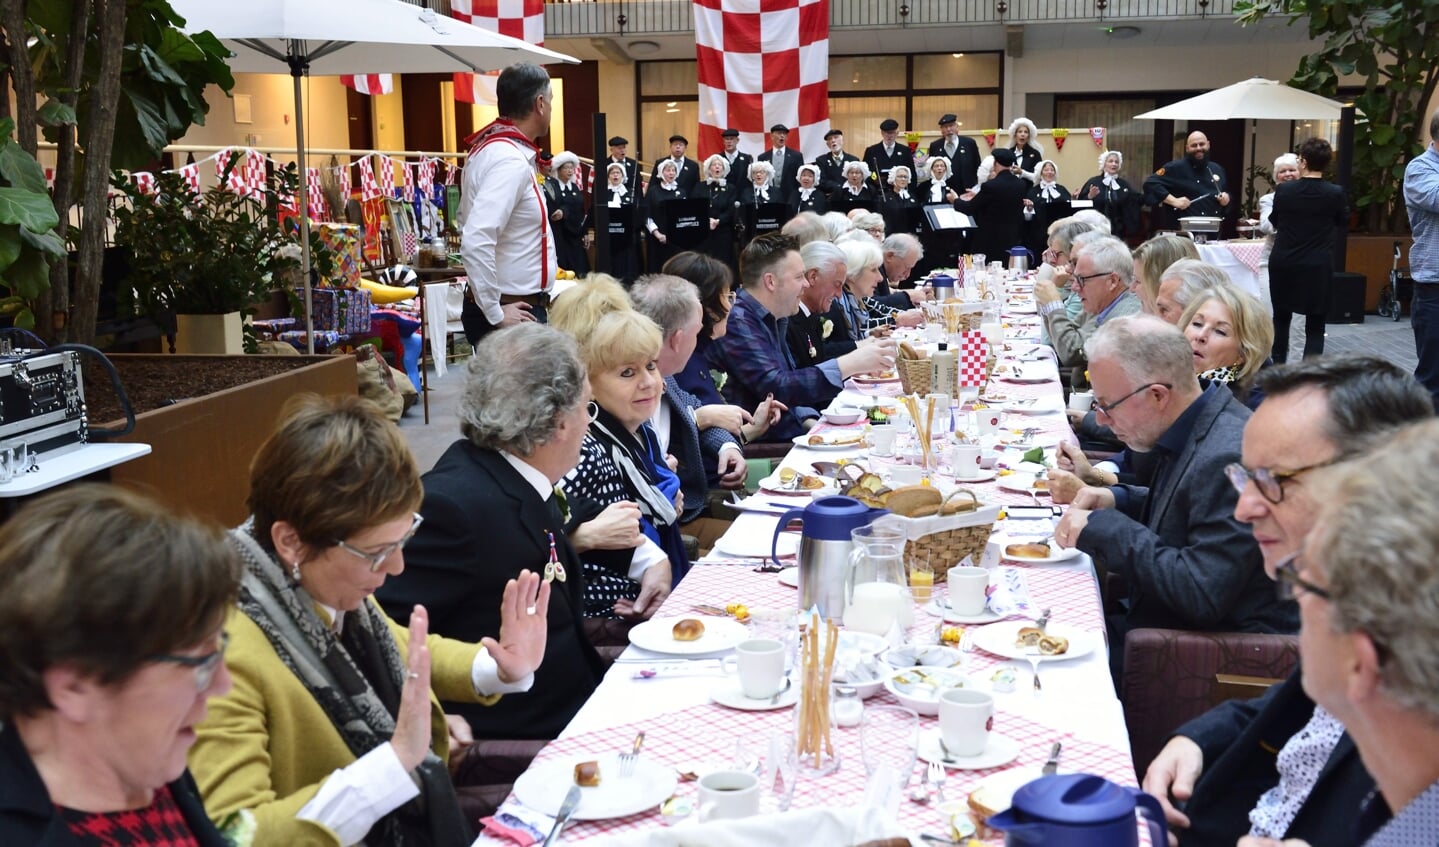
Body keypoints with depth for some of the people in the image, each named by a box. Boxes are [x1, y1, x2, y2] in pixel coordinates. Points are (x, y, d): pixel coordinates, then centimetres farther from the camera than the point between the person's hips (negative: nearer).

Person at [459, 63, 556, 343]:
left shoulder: (491, 147, 12)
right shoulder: (512, 161, -18)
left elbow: (467, 222, 25)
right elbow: (475, 242, -28)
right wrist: (496, 313, -20)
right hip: (513, 314, -10)